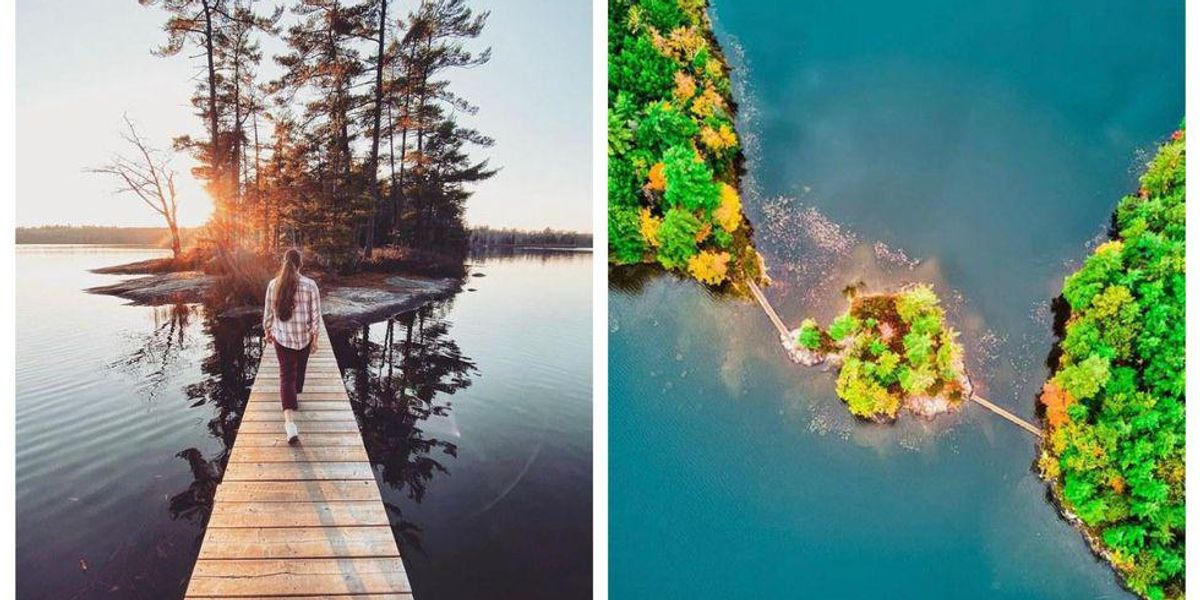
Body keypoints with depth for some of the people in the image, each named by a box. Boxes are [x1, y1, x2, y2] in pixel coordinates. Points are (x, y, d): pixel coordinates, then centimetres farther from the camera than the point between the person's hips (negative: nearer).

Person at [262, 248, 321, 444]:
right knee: (299, 369, 23)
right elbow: (315, 314, -8)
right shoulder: (310, 285, -11)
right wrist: (315, 337, 1)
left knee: (286, 375, -2)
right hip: (304, 337, 0)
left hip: (281, 337, 0)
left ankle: (289, 421, -15)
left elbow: (268, 312, 3)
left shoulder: (273, 284, -6)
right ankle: (294, 400, 46)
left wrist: (267, 331, 19)